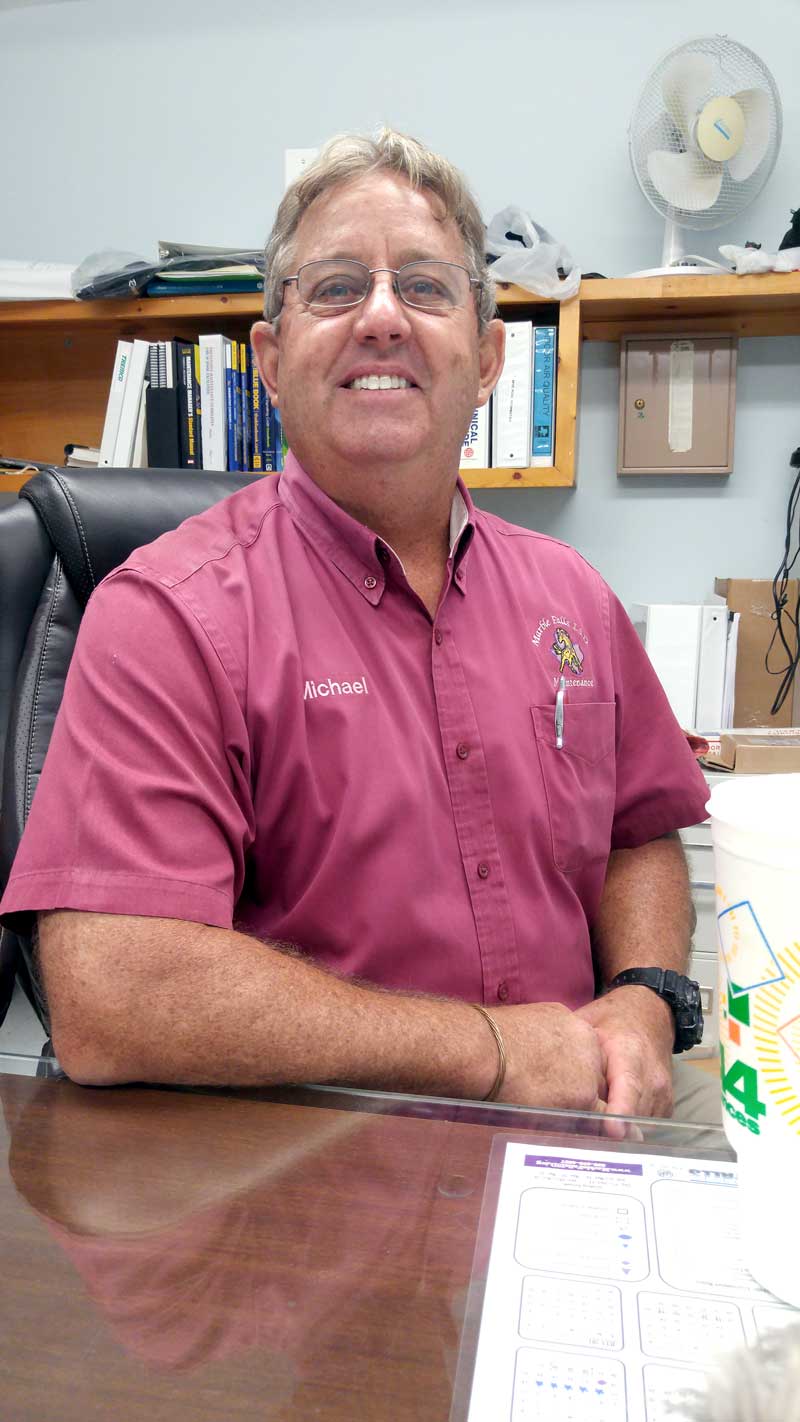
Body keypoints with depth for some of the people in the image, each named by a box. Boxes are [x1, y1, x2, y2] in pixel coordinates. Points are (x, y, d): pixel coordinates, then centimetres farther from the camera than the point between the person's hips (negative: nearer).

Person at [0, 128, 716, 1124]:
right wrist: (491, 1048, -17)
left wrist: (644, 1002, -5)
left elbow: (641, 835, 16)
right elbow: (102, 1003, -22)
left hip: (561, 1149, 5)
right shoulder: (168, 614, -13)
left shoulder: (569, 596, 6)